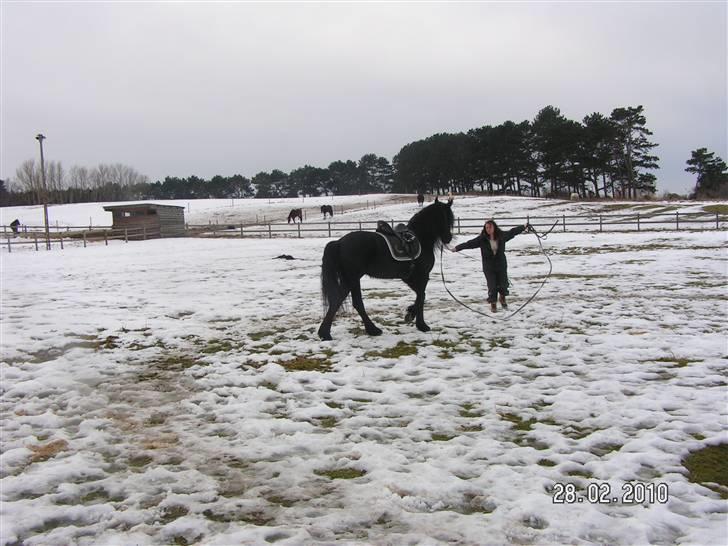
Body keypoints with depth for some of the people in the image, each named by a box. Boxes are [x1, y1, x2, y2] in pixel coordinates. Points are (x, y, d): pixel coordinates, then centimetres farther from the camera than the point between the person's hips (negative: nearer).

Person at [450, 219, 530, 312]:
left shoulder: (502, 235, -4)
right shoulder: (482, 239, -10)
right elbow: (470, 243, -13)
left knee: (503, 285, 4)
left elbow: (512, 232, 10)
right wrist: (456, 248, -20)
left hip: (501, 265, 2)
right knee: (492, 286, -4)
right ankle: (493, 303, 19)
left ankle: (502, 298, 37)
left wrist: (524, 227, 18)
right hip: (489, 267, -2)